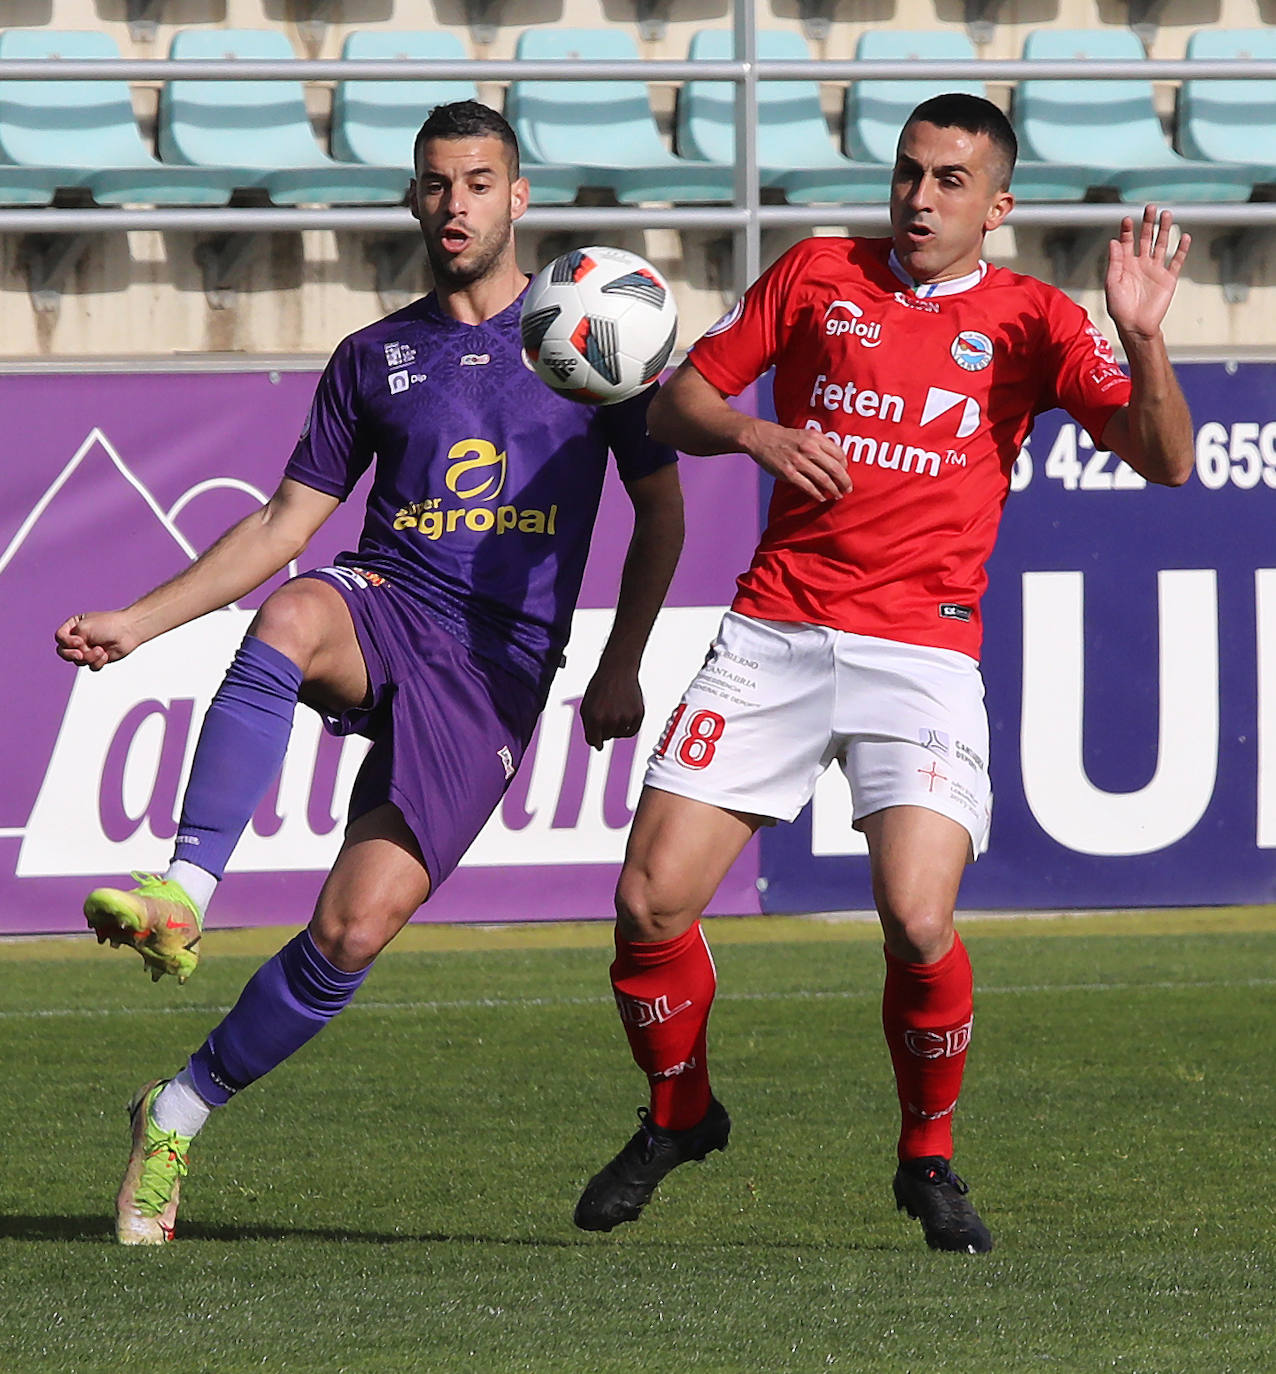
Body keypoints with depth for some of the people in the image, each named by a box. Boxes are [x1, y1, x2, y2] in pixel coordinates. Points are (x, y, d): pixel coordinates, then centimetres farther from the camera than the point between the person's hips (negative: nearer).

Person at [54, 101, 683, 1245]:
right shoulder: (376, 357, 16)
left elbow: (660, 509, 15)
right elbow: (285, 523, 17)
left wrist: (620, 669, 6)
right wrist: (137, 622, 7)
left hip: (498, 667, -2)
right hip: (382, 605, 2)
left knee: (359, 926, -16)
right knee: (290, 617, -39)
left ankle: (181, 1114, 0)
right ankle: (181, 894, -46)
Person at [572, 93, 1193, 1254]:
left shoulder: (1030, 321, 6)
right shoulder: (818, 275, 11)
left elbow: (1165, 460, -2)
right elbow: (678, 400, 15)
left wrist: (1142, 339, -19)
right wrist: (754, 433, -7)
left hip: (922, 650, -2)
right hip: (776, 631, 2)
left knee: (919, 923, -20)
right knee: (651, 900, -6)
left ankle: (930, 1159, 5)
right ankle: (677, 1115, 22)